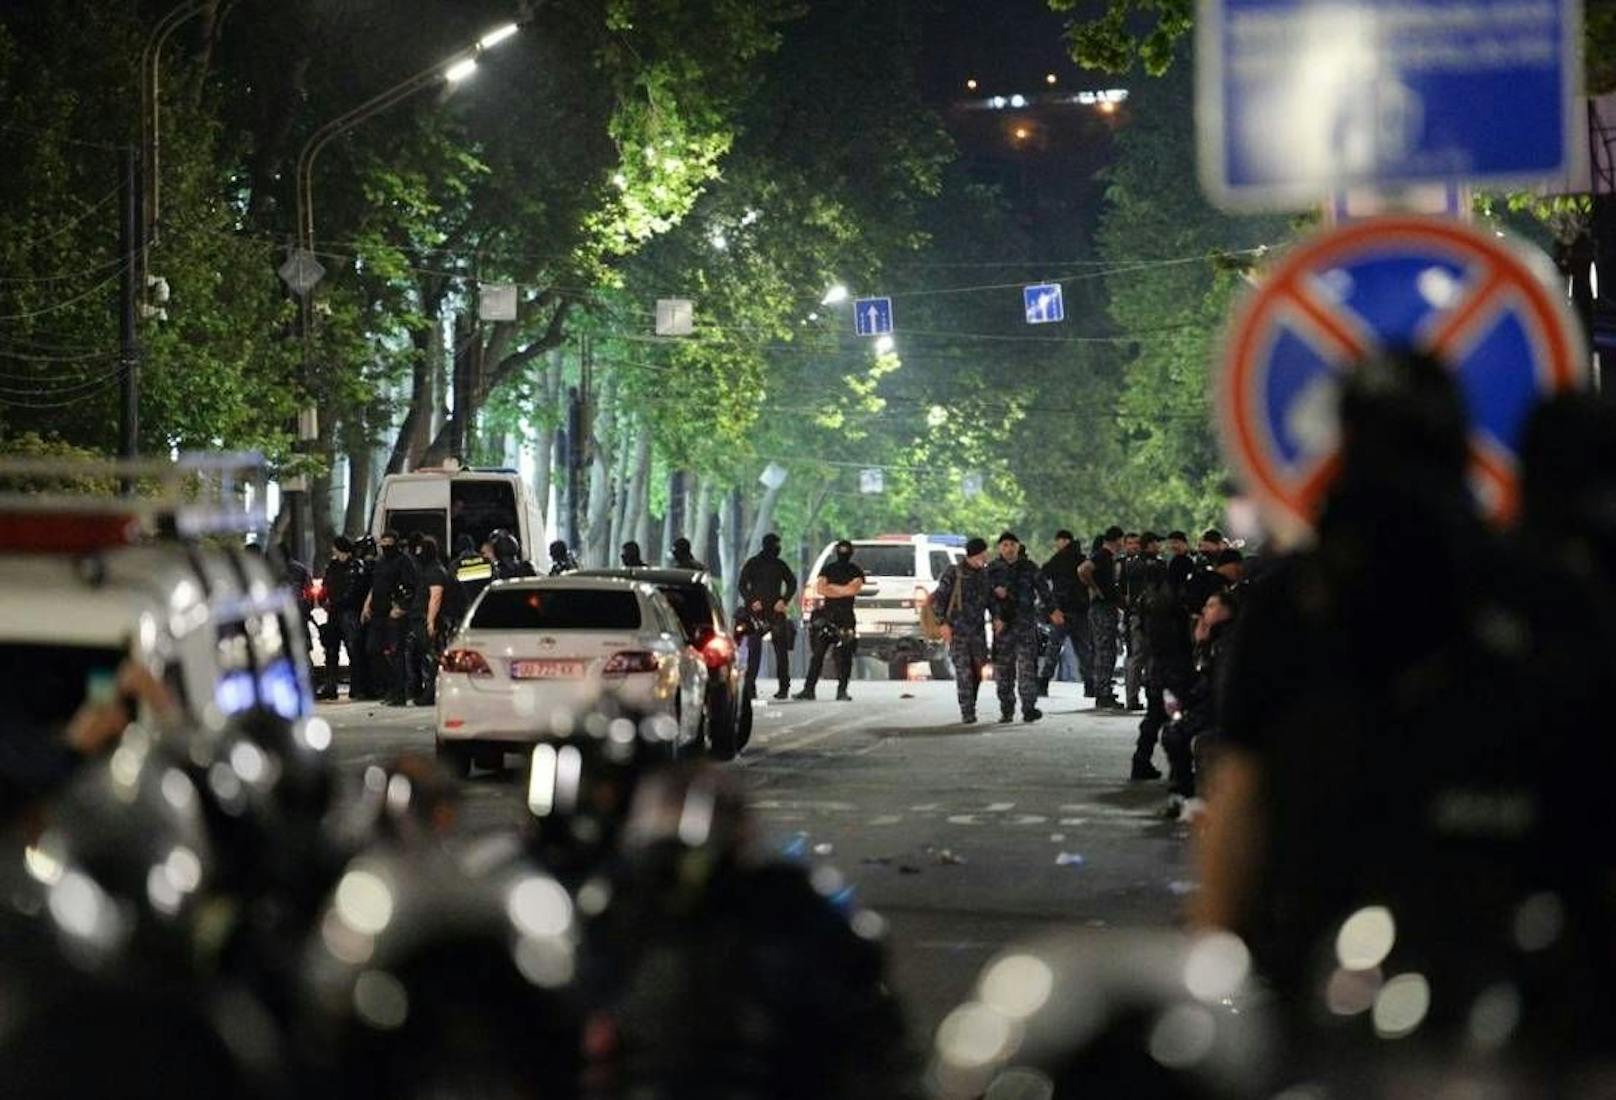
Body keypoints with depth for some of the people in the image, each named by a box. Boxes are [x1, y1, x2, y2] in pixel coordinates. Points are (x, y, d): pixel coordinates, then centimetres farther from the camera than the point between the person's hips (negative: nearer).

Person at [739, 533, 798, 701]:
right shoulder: (752, 564, 5)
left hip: (776, 611, 2)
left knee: (781, 650, -2)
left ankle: (784, 686, 2)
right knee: (754, 649, -8)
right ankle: (750, 686, -6)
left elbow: (792, 583, 17)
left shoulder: (780, 565, 12)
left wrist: (784, 600, 1)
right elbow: (742, 585, 4)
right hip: (756, 612, -2)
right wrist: (751, 601, -11)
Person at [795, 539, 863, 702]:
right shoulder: (828, 569, 14)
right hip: (826, 614, 2)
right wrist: (844, 590, -5)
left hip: (846, 617, -2)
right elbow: (820, 588, 1)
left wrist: (832, 588, -1)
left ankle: (842, 690, -3)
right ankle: (809, 688, -1)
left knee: (844, 656, -6)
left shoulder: (856, 571, 8)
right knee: (818, 653, -1)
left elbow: (854, 589, -8)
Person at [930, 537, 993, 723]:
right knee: (963, 673, -9)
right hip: (957, 631, -5)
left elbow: (990, 598, 18)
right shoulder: (953, 573, -7)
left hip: (978, 629, 5)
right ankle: (967, 714, -8)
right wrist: (943, 623, -13)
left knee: (977, 672, 5)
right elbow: (938, 599, -5)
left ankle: (970, 707, 20)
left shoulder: (984, 573, 8)